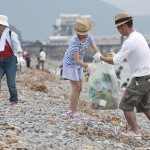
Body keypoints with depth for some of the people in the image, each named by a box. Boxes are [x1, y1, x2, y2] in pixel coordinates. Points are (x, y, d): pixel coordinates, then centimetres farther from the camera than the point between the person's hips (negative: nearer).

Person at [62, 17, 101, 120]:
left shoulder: (89, 37, -13)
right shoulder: (75, 41, -32)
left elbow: (96, 49, -21)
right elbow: (76, 60, -34)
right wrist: (87, 65, -47)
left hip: (79, 64, 8)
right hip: (70, 64, -8)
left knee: (79, 88, 11)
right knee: (76, 88, -9)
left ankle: (71, 111, 21)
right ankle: (74, 113, -1)